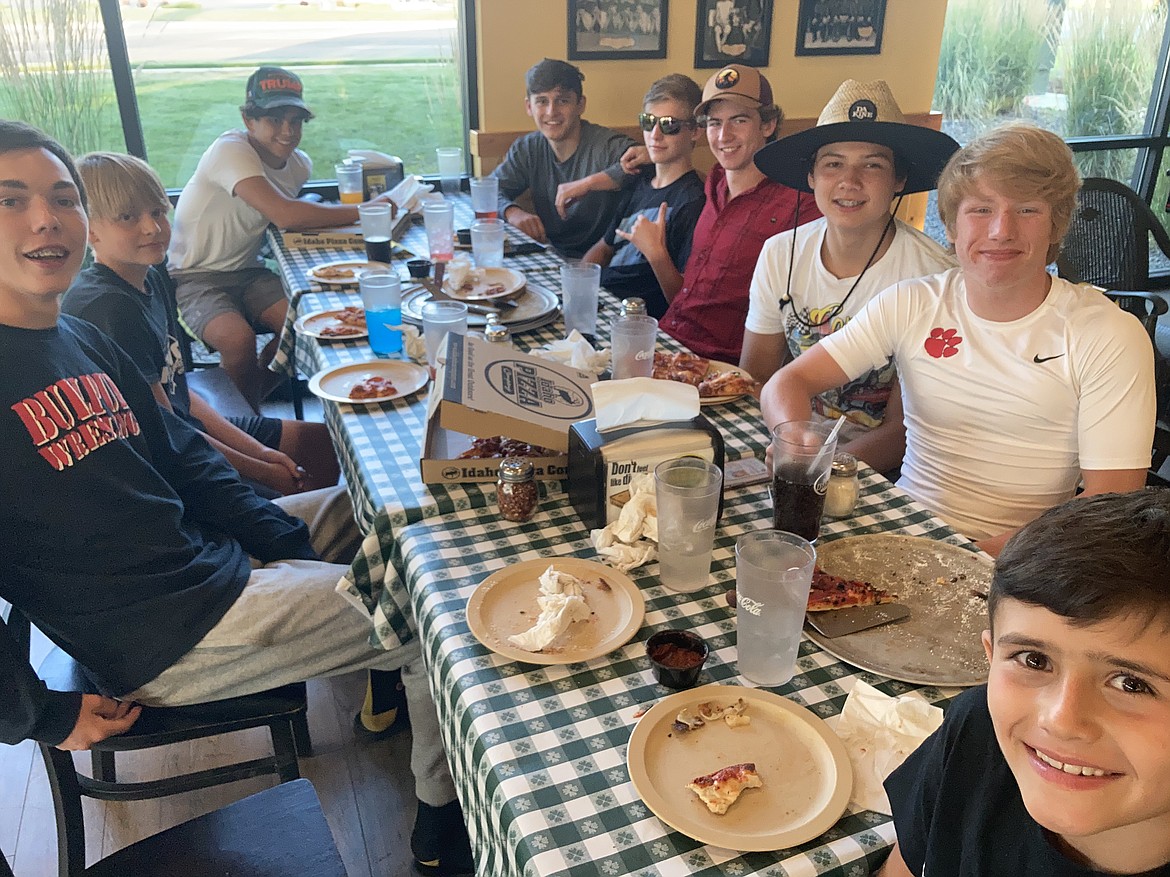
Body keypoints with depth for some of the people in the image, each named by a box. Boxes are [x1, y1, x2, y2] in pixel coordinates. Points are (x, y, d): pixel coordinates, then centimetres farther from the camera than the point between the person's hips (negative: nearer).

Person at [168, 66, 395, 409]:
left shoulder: (299, 165, 2)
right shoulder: (231, 151, -21)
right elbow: (285, 215, -33)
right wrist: (363, 212, -29)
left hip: (248, 272, 7)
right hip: (196, 278, -7)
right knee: (239, 339, -31)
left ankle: (251, 397, 10)